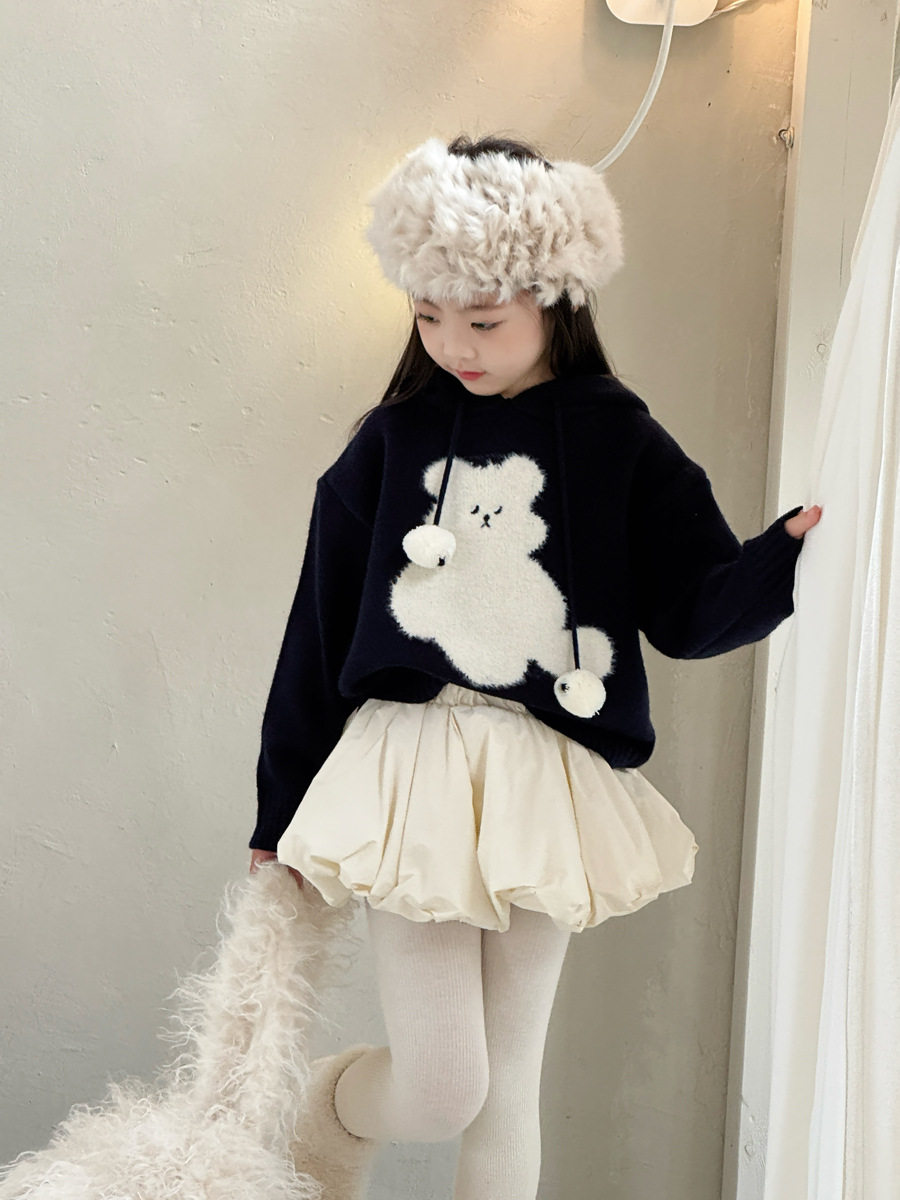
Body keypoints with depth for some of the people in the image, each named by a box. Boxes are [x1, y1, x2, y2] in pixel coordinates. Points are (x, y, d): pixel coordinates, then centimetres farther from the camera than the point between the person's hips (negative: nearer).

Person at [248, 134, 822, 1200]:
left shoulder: (617, 442, 0)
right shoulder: (391, 442, 2)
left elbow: (690, 609, -2)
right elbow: (320, 633, 6)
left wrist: (788, 551, -23)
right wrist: (281, 811, 11)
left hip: (549, 789, 1)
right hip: (411, 774, 0)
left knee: (507, 1087, 10)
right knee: (439, 1089, -3)